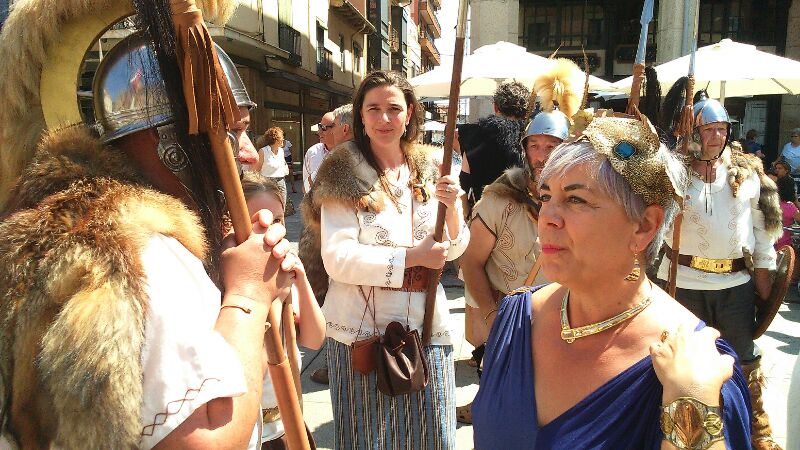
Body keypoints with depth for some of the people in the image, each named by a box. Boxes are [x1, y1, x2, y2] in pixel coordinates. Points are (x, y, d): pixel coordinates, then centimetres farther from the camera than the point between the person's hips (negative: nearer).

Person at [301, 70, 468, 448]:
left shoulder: (430, 168, 6)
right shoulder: (344, 173, -7)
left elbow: (454, 249, 5)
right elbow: (336, 259, -17)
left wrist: (452, 206, -13)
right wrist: (412, 256, -20)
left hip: (425, 325, 4)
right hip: (362, 329, -3)